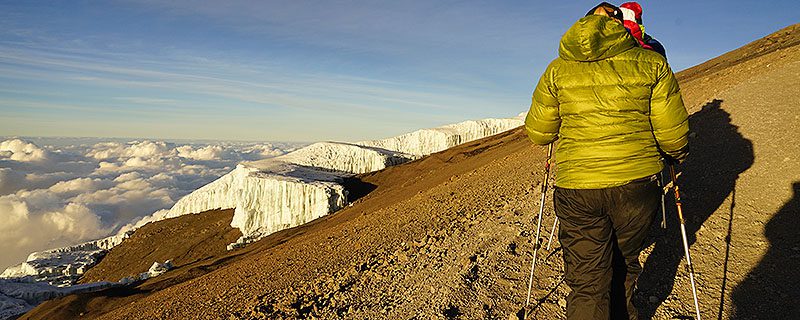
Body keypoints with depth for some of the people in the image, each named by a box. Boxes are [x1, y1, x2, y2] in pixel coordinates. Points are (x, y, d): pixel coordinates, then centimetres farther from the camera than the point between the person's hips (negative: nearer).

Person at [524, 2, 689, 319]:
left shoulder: (558, 69, 4)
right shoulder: (652, 63, 2)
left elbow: (537, 132, 7)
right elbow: (673, 132, 2)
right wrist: (677, 155, 24)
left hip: (577, 188, -1)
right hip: (637, 184, 1)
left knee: (586, 282, 6)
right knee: (624, 264, 24)